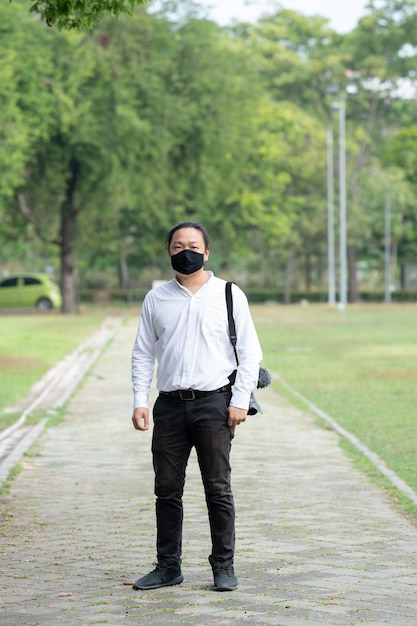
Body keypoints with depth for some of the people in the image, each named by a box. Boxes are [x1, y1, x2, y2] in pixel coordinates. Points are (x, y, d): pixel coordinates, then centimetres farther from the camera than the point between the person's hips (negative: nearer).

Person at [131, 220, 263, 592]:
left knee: (218, 489, 1)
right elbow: (143, 353, 13)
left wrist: (240, 401, -7)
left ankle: (224, 567, 8)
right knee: (167, 490, 6)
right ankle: (168, 566, 14)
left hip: (214, 403, -3)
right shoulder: (157, 298, 11)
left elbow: (249, 352, 2)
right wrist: (140, 401, 3)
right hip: (170, 404, 3)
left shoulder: (229, 295, 3)